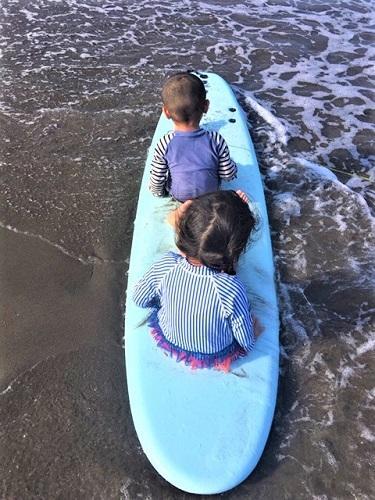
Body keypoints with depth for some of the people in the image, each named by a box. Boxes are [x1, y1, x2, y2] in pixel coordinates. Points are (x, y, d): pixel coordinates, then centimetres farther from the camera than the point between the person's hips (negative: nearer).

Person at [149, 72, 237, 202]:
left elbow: (157, 179, -16)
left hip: (178, 195, 0)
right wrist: (231, 165, 7)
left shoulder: (165, 144, -27)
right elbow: (228, 175, -16)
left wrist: (158, 191, 6)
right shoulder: (216, 140, -27)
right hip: (211, 194, 1)